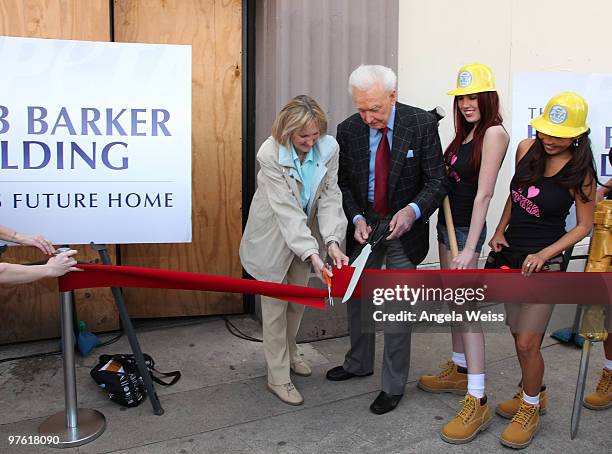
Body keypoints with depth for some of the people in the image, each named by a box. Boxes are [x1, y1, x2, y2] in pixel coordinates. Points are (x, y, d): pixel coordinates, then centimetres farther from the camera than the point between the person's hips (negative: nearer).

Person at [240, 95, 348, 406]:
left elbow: (330, 197, -16)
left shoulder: (329, 148, -16)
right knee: (275, 306, 5)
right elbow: (287, 209, -31)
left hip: (305, 234, 5)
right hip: (274, 237, -4)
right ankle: (278, 378, 19)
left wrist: (332, 241, -30)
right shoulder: (270, 153, -27)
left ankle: (288, 352, 44)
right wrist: (311, 253, -37)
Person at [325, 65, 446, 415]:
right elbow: (344, 183, 0)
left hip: (404, 228, -3)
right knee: (357, 297, 18)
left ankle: (394, 386, 22)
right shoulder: (348, 130, -7)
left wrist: (413, 210, -33)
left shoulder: (423, 124, -15)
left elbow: (437, 181, -13)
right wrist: (357, 219, -17)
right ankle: (359, 363, 43)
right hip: (364, 226, 4)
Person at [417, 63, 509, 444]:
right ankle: (460, 371, 33)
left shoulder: (494, 133, -14)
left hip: (467, 229, -9)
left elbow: (483, 193, -20)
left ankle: (477, 402, -1)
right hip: (448, 224, 9)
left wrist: (470, 247, -22)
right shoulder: (466, 132, 12)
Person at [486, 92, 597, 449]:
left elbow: (585, 226, -5)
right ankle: (534, 394, 39)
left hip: (545, 261, -5)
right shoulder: (526, 149, 0)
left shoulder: (580, 173, -12)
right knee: (519, 334, 15)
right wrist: (500, 231, 4)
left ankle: (530, 410, 21)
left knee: (527, 343, -4)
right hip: (511, 251, 5)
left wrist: (543, 255, -16)